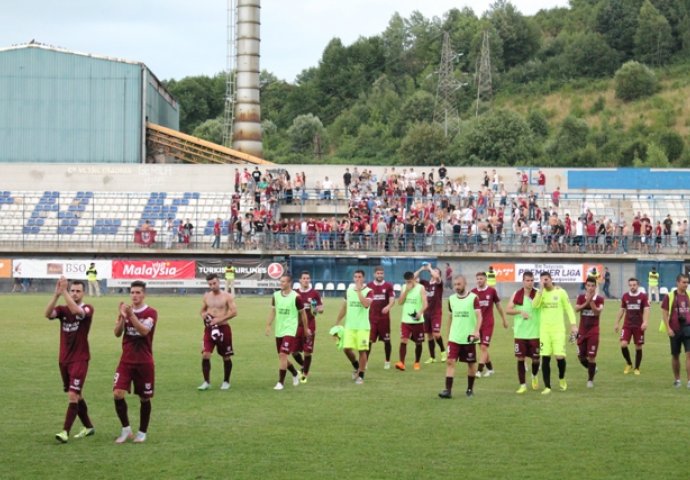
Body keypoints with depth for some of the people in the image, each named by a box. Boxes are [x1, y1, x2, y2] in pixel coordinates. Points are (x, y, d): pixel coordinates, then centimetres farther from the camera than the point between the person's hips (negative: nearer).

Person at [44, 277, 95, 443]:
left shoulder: (87, 309, -8)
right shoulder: (63, 309, 4)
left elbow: (76, 311, -31)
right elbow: (48, 314, -18)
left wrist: (63, 291, -33)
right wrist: (57, 294, -29)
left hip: (80, 360, -5)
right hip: (64, 359, 5)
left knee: (73, 395, -13)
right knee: (77, 395, 14)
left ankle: (65, 432, -12)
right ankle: (88, 427, 28)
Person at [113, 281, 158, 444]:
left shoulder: (151, 313, -6)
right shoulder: (125, 310, 6)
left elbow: (144, 331, -23)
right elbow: (117, 333, -4)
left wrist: (131, 315, -33)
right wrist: (122, 316, -20)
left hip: (144, 362, -3)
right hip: (126, 361, 3)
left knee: (144, 398, 5)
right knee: (118, 393, -12)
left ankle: (142, 432, 21)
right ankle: (126, 429, 3)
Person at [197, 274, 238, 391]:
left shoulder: (227, 296, -5)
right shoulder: (206, 296, 8)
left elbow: (234, 312, -11)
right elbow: (202, 310, 19)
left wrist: (219, 320, -18)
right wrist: (204, 316, -5)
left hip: (223, 328, -3)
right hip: (209, 328, 3)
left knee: (226, 357, 7)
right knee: (205, 355, -9)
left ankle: (226, 381, 22)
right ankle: (206, 382, 0)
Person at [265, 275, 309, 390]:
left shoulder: (296, 297, -10)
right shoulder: (276, 295, 4)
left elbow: (302, 313, 0)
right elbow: (273, 311, 10)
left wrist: (306, 328, 7)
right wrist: (268, 326, 1)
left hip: (290, 331, -6)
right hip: (279, 331, 6)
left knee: (283, 355, -16)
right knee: (282, 357, 13)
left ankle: (281, 382, -9)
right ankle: (295, 374, 38)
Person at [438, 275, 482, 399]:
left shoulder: (473, 298, -8)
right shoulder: (451, 299, 7)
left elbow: (478, 315, -15)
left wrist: (476, 331, -30)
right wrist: (448, 334, 20)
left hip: (469, 338, -3)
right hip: (454, 338, 3)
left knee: (471, 363, 9)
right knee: (450, 362, -8)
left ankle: (470, 389, 25)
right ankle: (448, 390, -11)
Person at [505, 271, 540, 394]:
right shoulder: (517, 295, 1)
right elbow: (508, 310, 0)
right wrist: (520, 311, -14)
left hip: (535, 332, -1)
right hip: (520, 333, 1)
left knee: (535, 358, 5)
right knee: (520, 358, 0)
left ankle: (534, 376, 37)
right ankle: (522, 385, 8)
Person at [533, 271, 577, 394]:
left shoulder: (560, 292, 0)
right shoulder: (540, 293, 4)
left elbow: (568, 308, 4)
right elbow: (535, 305, -15)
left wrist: (573, 324, -4)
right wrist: (541, 289, -17)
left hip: (558, 329, -2)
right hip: (544, 329, 2)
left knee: (559, 356, -10)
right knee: (545, 358, -1)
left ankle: (562, 378, 21)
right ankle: (547, 387, 7)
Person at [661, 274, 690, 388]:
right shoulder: (670, 296, -4)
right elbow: (664, 313, -3)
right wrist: (668, 328, -10)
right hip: (675, 330, -2)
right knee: (675, 356, 10)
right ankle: (677, 380, 25)